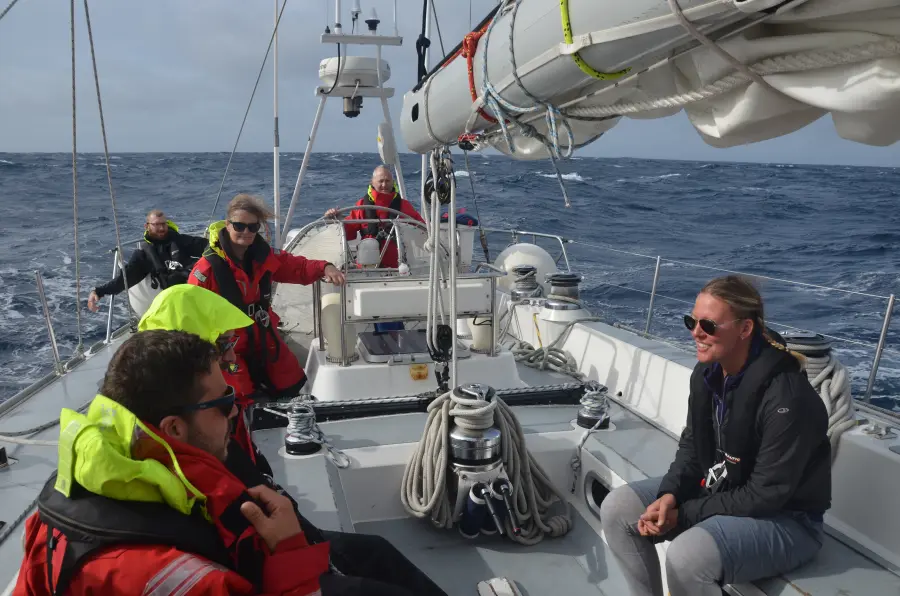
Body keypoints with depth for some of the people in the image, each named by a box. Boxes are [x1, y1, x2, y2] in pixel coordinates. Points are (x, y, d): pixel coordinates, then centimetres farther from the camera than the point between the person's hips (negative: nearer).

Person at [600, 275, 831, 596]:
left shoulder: (786, 397, -28)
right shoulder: (706, 372, -5)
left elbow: (766, 495, -24)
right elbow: (692, 445, 5)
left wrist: (683, 515, -20)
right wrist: (669, 495, -13)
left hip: (785, 518, -7)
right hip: (716, 489, 8)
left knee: (686, 556, -33)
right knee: (617, 508, -4)